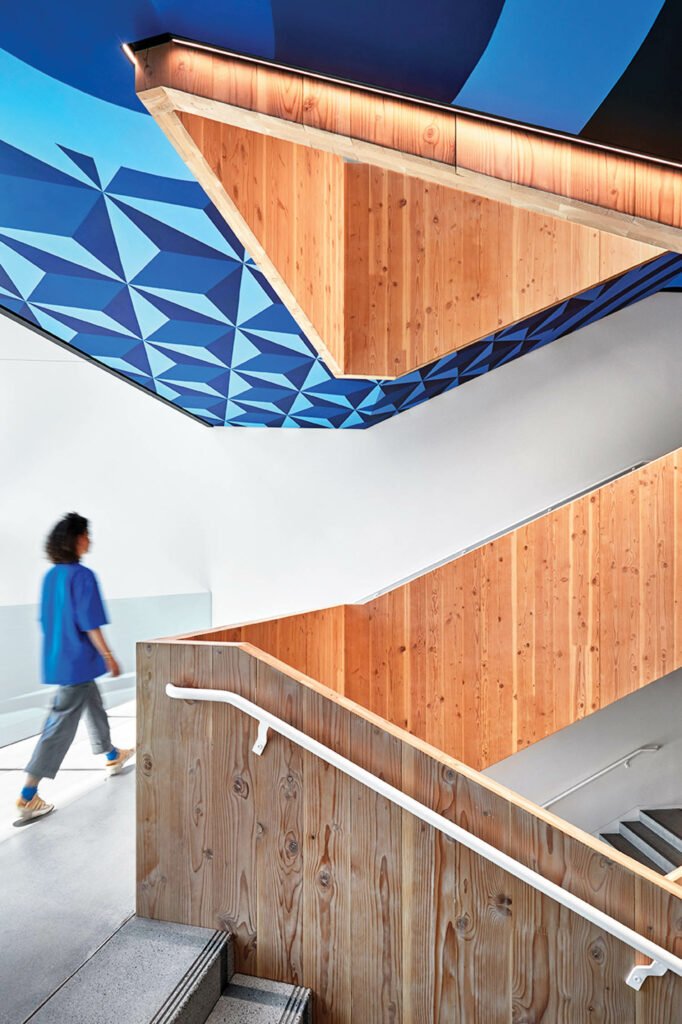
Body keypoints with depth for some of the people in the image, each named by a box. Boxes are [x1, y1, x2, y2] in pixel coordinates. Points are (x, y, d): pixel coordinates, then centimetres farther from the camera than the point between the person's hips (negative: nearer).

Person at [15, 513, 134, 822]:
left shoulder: (50, 576, 5)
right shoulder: (82, 576, -20)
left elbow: (48, 619, 12)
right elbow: (89, 624, -20)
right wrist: (108, 656, -10)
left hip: (57, 658, 9)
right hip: (77, 661, -9)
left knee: (94, 707, 23)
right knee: (61, 725, 1)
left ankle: (112, 757, 41)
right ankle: (27, 797, 9)